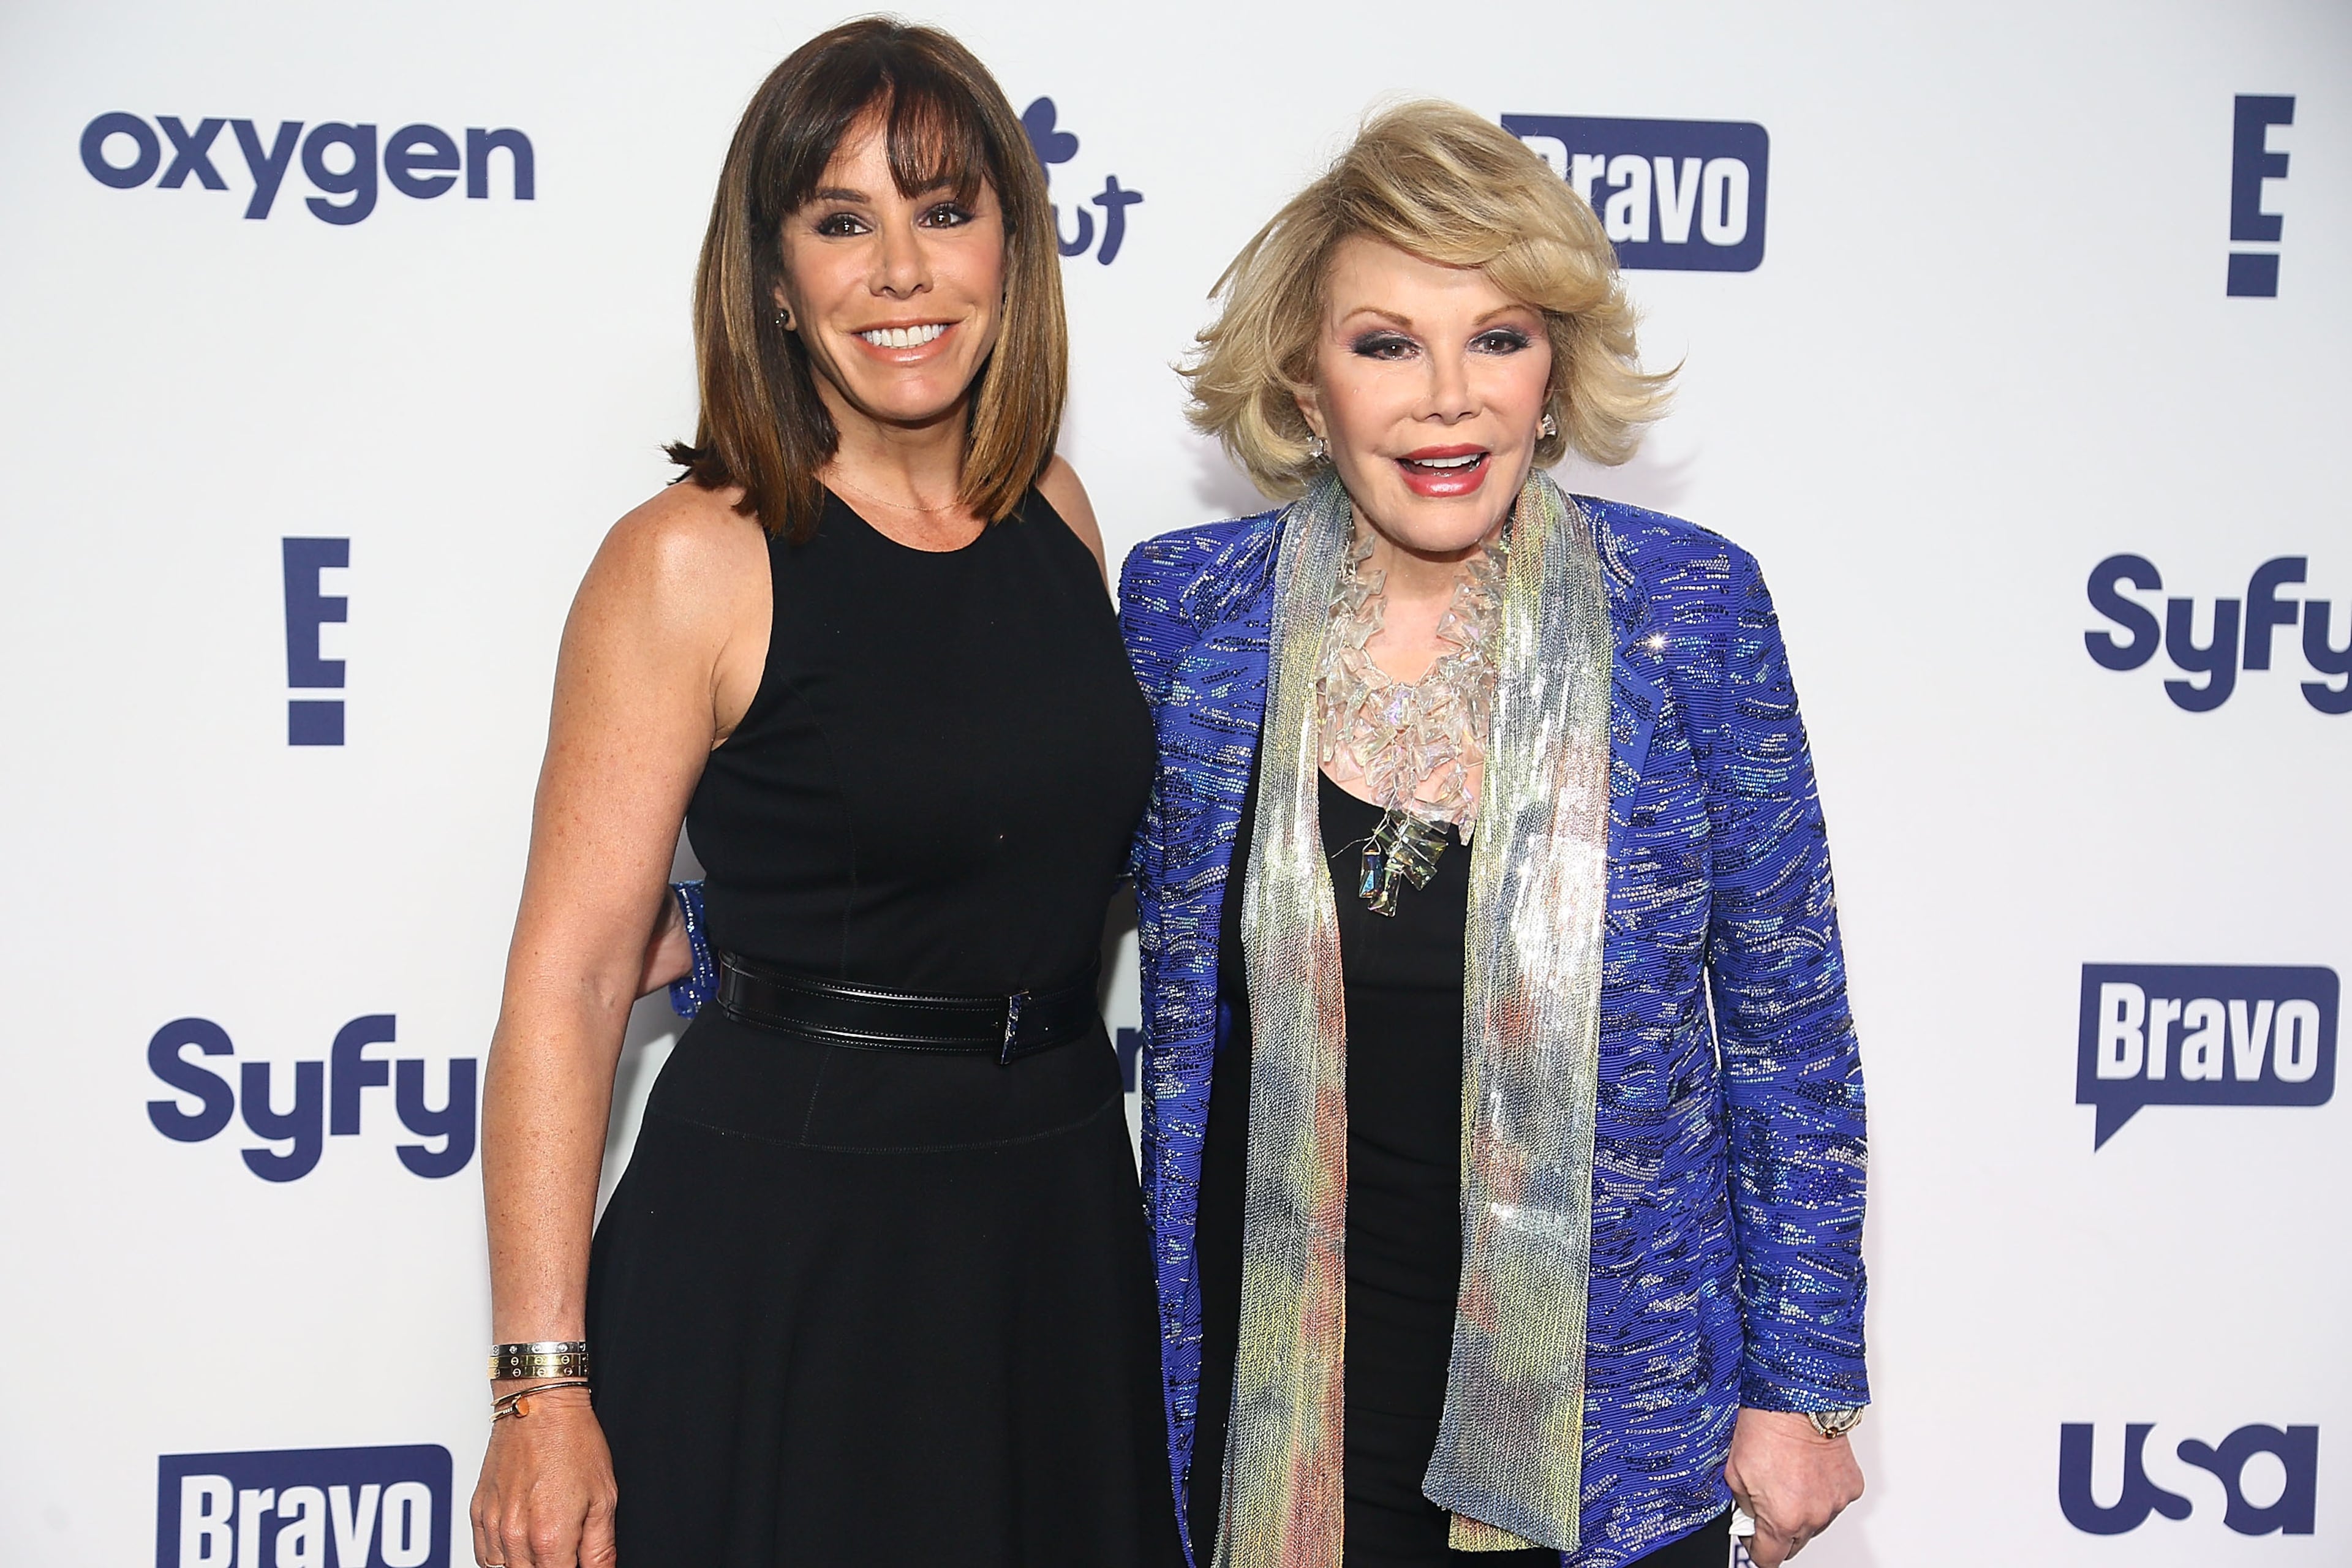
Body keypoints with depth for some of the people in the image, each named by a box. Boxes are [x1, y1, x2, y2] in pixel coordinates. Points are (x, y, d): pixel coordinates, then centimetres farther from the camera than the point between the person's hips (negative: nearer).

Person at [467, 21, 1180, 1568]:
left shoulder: (1057, 512, 4)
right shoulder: (695, 562, -13)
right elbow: (568, 982, -15)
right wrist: (543, 1382, -18)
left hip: (1059, 1214, 6)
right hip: (782, 1249, -5)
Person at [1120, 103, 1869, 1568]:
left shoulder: (1693, 610, -9)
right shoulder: (1187, 608, -5)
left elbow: (1785, 1021, -3)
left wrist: (1802, 1386, -1)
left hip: (1608, 1400, -1)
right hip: (1281, 1390, 1)